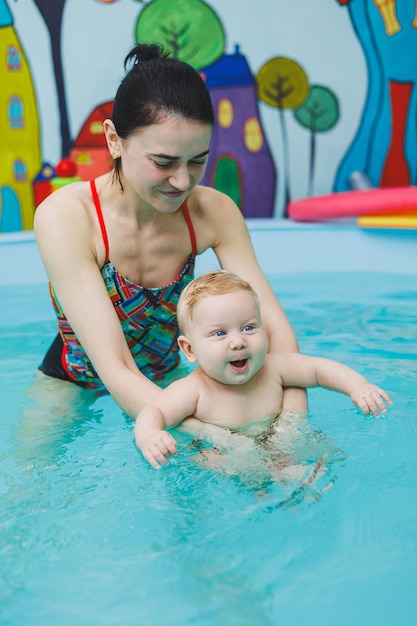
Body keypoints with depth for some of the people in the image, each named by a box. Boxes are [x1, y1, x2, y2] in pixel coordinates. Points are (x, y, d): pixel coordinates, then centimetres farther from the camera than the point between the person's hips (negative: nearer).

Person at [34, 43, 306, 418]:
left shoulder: (214, 213, -18)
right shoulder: (65, 217, -29)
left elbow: (276, 330, -19)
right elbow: (116, 372, -34)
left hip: (164, 381, 3)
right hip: (73, 383, -2)